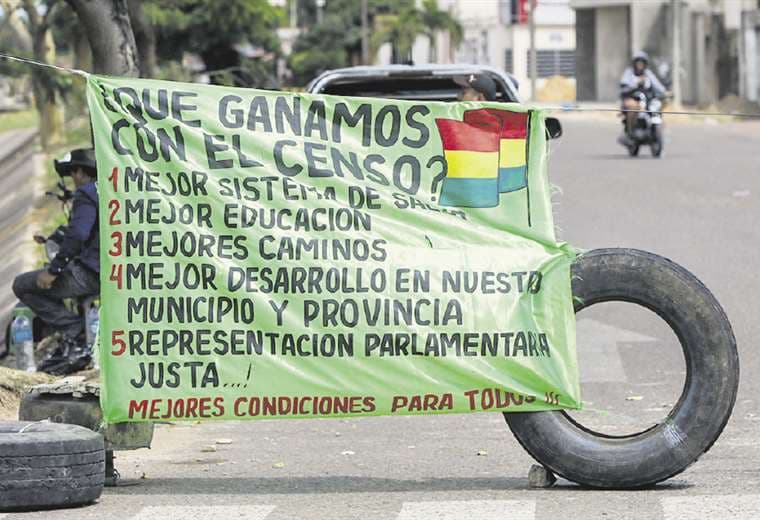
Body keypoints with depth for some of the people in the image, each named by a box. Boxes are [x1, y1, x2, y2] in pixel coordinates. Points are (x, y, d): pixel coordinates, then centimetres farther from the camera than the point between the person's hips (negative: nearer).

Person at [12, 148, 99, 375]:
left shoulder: (85, 195, -10)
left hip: (91, 273, -10)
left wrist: (53, 270, -18)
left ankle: (74, 333, -11)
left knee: (23, 285, -4)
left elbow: (76, 236, -22)